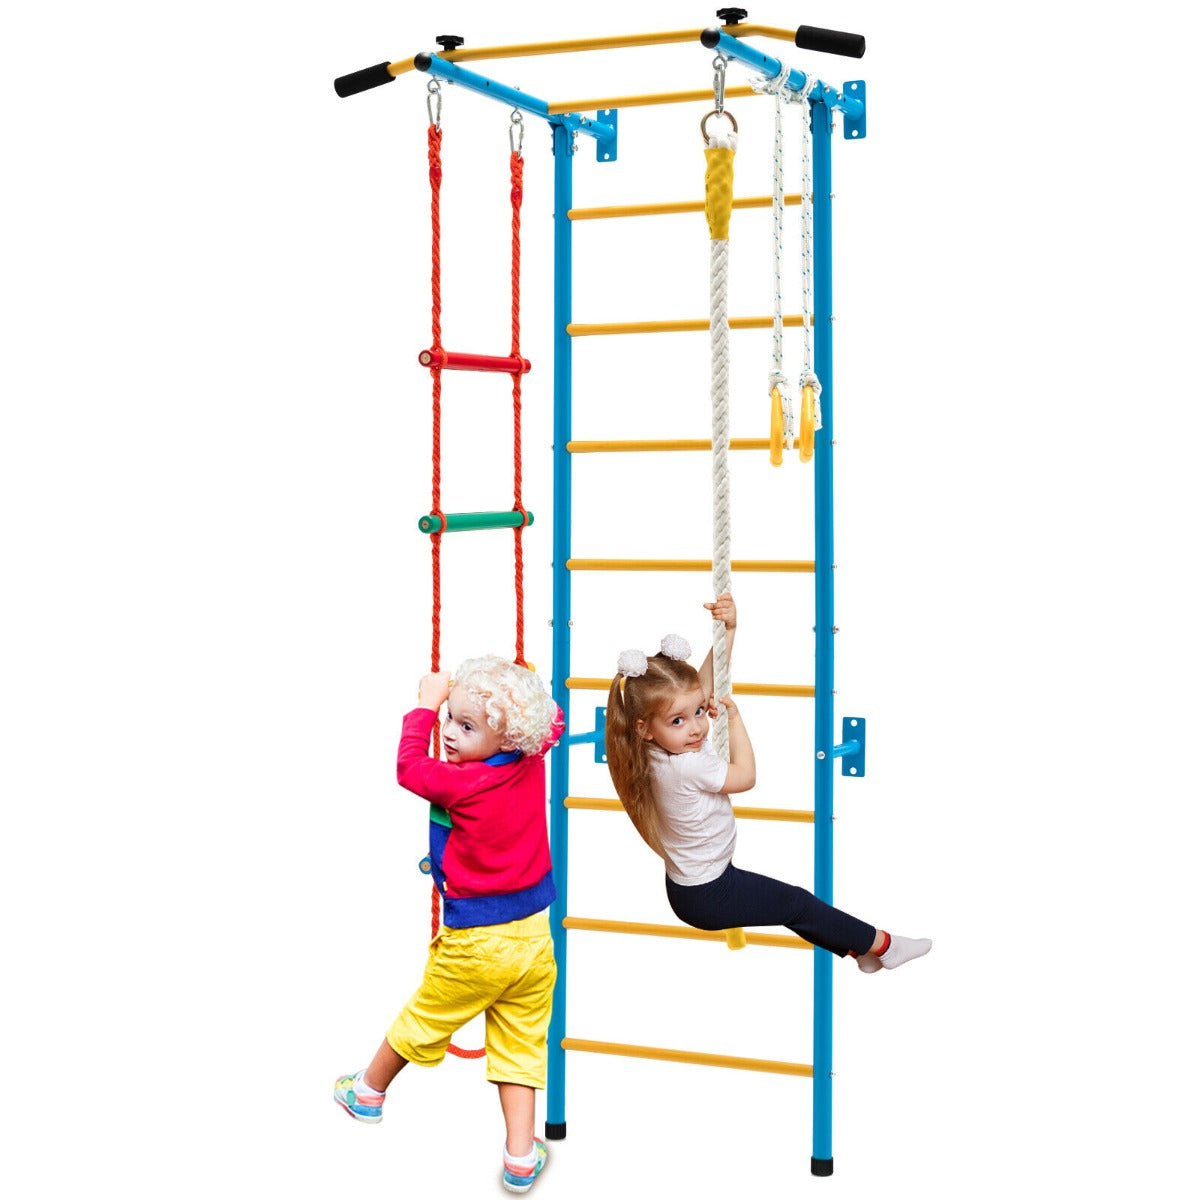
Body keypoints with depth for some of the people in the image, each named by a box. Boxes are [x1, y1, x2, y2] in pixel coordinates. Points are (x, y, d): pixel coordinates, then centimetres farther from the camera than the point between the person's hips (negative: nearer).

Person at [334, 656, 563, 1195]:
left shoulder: (462, 783, -23)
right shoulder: (532, 765, -7)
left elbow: (409, 767, -7)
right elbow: (552, 719, 14)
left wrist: (425, 704, -2)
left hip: (475, 945, -5)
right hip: (534, 936, 5)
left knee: (424, 1019, 18)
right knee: (520, 1043, 10)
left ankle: (369, 1090, 42)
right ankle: (520, 1156, 9)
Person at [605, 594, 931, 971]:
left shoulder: (675, 741, -9)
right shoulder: (687, 766, -34)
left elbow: (706, 683, -2)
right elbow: (745, 776, -16)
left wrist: (727, 629, -13)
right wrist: (735, 718, -8)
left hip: (690, 881, 9)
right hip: (706, 898, -9)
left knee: (789, 902, 21)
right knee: (798, 904, 4)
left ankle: (855, 948, 34)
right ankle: (880, 944, 18)